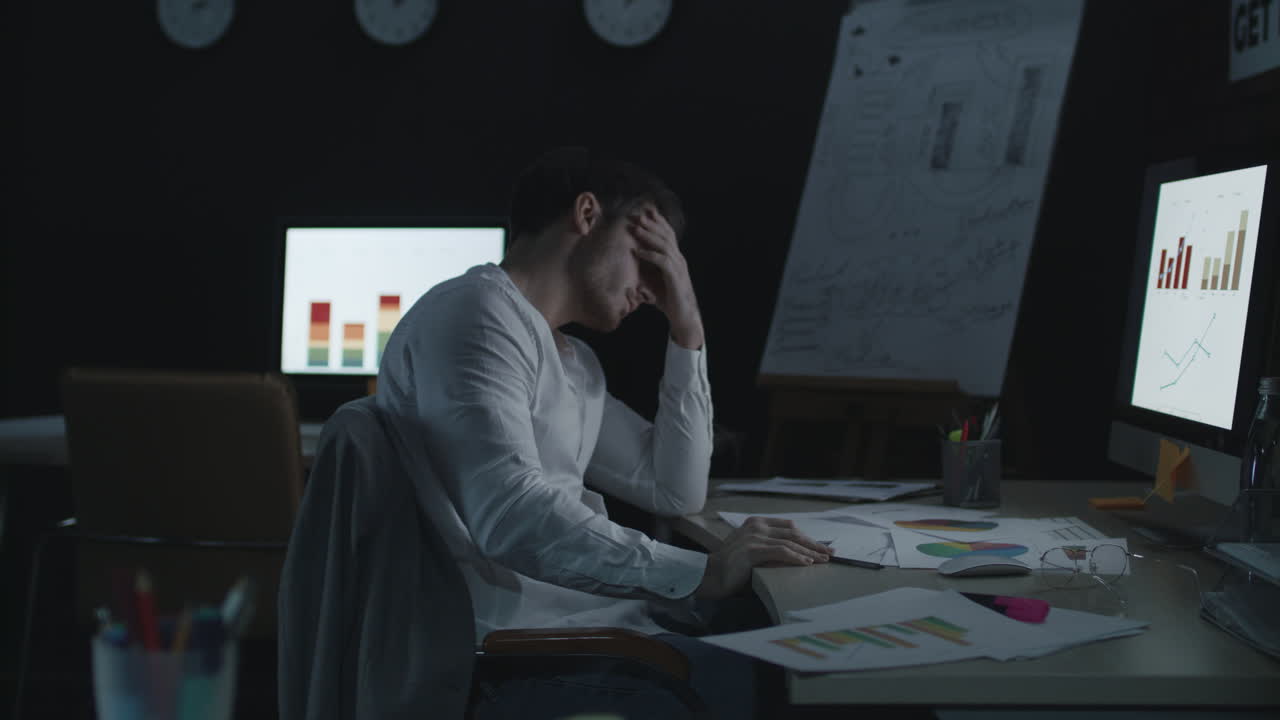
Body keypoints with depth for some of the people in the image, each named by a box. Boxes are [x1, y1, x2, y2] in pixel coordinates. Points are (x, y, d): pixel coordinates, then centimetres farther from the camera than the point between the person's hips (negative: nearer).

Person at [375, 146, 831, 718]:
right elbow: (512, 518, -25)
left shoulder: (574, 361, 19)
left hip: (591, 611, 10)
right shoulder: (476, 312, -12)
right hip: (522, 645, -9)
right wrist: (702, 573, -25)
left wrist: (687, 328, 14)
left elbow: (676, 491, 19)